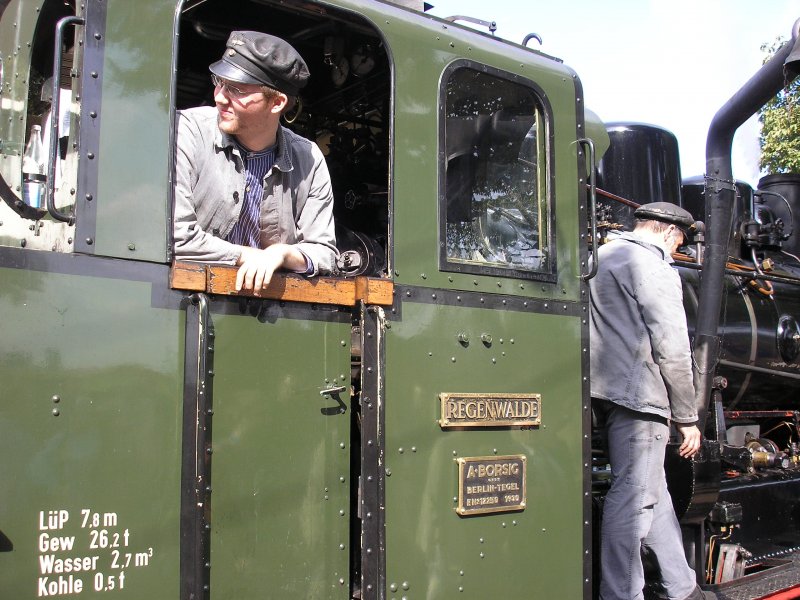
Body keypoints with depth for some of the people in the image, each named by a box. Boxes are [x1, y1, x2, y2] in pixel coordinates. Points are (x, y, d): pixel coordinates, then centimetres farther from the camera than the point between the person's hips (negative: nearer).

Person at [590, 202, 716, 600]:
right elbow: (672, 350, -13)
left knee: (653, 489, 17)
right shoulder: (654, 267, -9)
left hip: (602, 392, 9)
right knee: (632, 500, -3)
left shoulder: (601, 257, 18)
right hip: (638, 396, -9)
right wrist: (687, 418, -6)